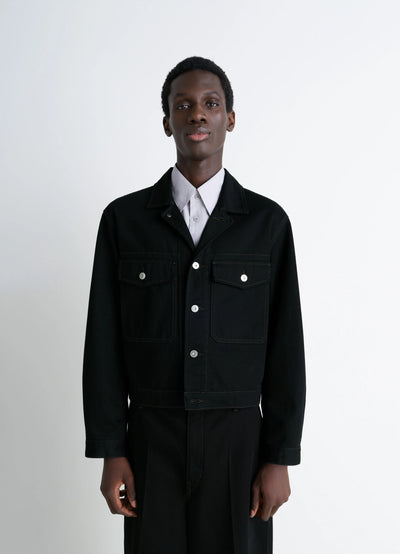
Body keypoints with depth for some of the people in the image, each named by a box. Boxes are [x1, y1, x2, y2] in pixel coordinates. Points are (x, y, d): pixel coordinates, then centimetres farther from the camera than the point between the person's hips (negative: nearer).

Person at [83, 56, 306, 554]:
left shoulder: (268, 222, 0)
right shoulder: (123, 219, 1)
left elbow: (286, 347, 0)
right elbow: (104, 344, 1)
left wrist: (280, 459, -3)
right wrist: (109, 453, -3)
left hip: (238, 441, 0)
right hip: (152, 443, 0)